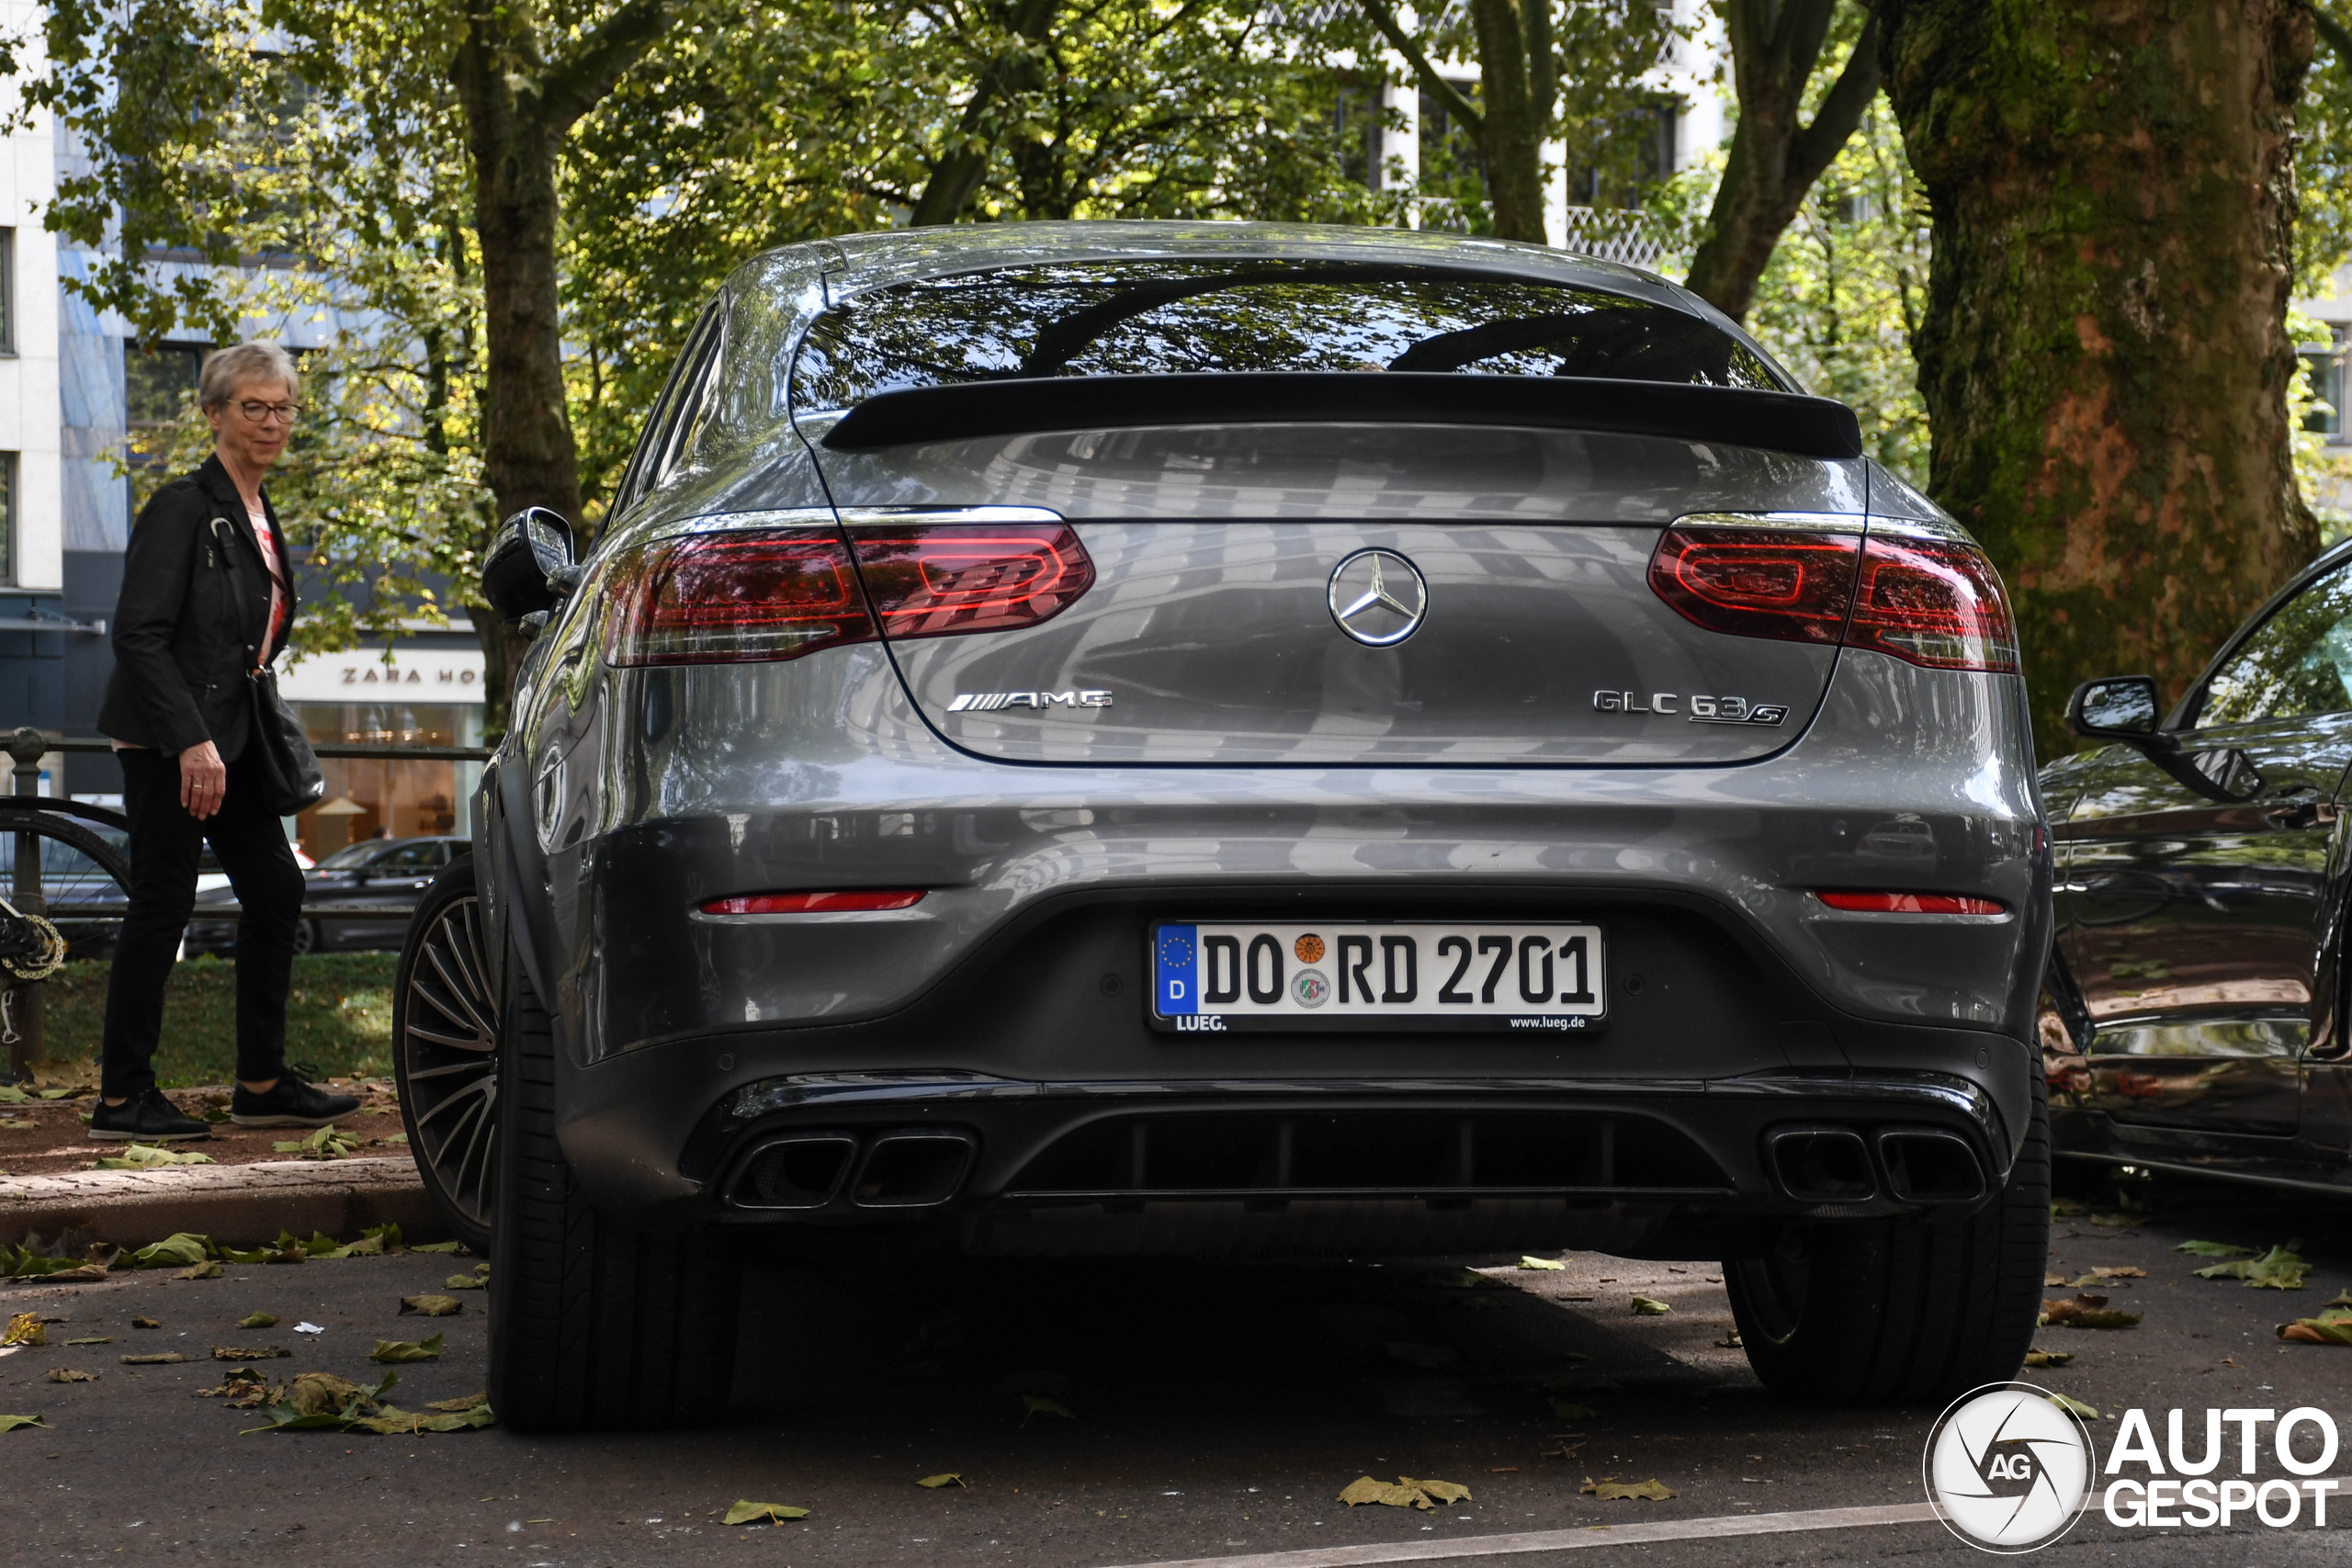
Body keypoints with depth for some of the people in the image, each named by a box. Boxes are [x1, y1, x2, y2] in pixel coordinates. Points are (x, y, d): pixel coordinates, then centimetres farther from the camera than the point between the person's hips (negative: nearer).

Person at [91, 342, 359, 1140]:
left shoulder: (260, 516, 14)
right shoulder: (184, 506, -13)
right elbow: (139, 634, -19)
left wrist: (256, 731, 15)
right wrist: (190, 742, -23)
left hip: (227, 736, 9)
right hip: (169, 740, -9)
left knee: (275, 889, 8)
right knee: (162, 902, -5)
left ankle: (262, 1086, 16)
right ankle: (120, 1098, 2)